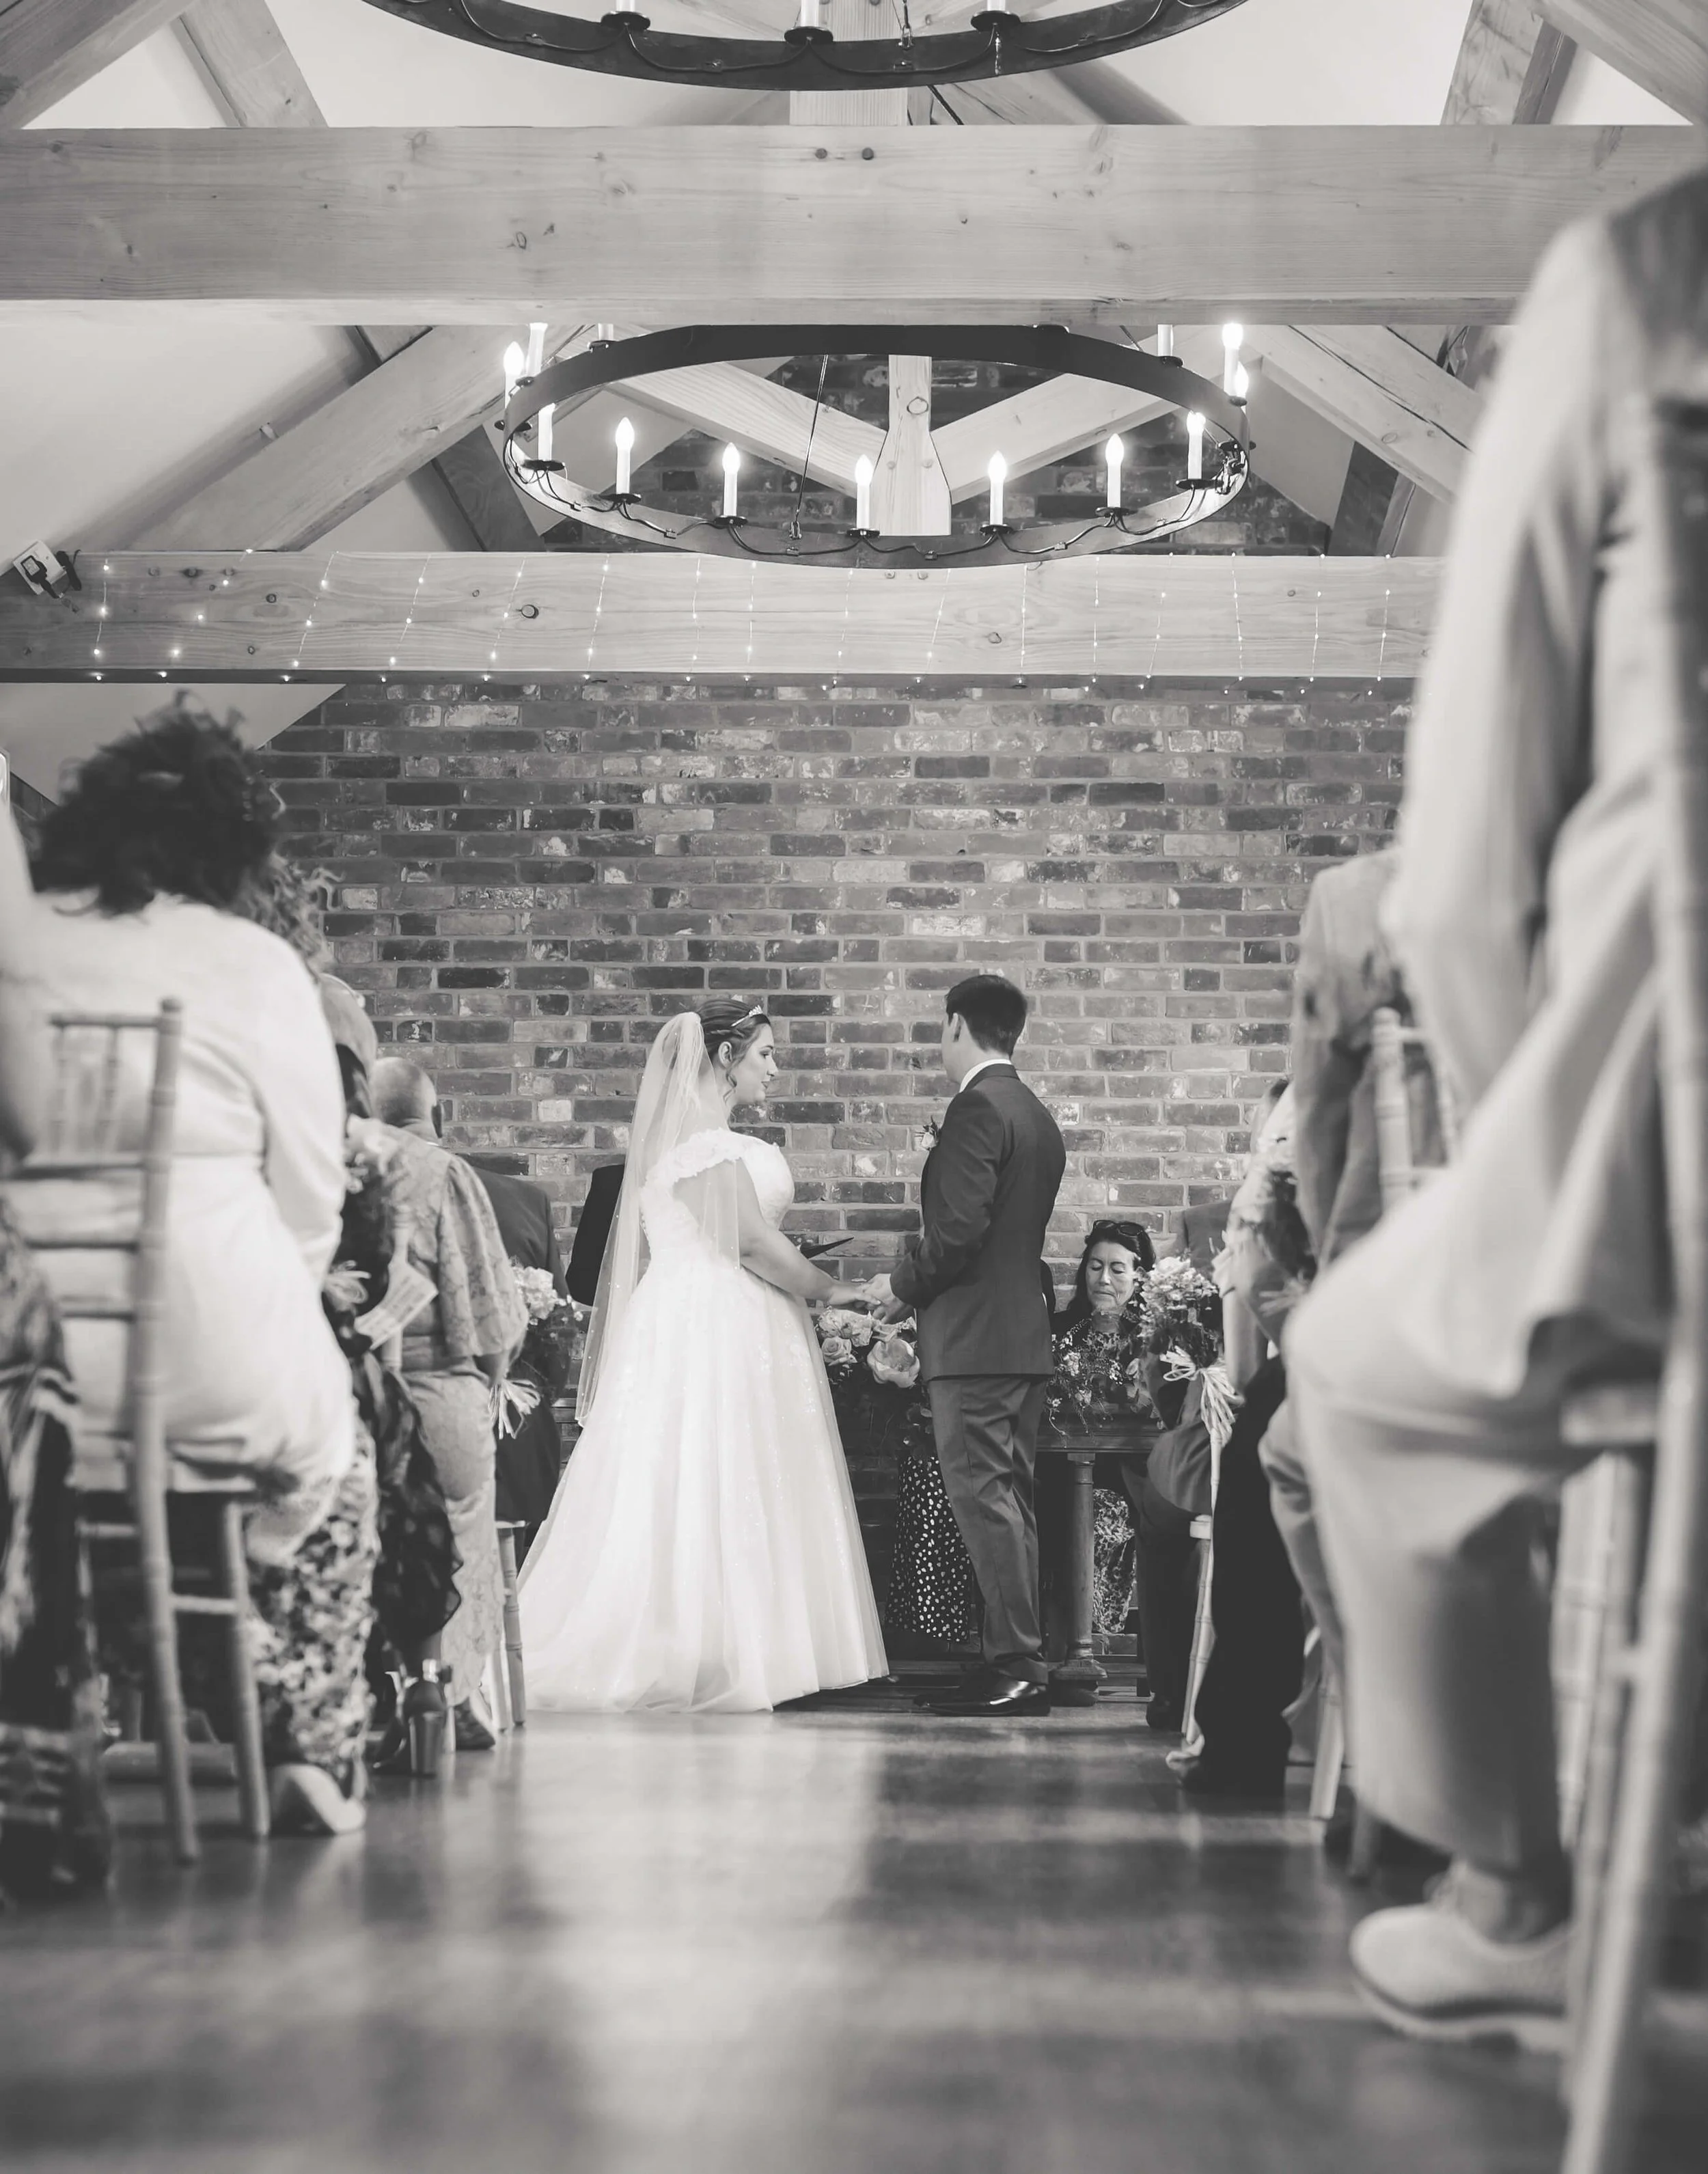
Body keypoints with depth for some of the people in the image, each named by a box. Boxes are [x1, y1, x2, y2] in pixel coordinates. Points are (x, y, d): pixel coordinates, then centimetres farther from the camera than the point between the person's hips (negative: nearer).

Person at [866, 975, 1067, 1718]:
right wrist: (920, 1281, 20)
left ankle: (1018, 1668, -8)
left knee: (984, 1499, -8)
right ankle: (1016, 1662, 15)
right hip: (1024, 1333, 10)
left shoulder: (978, 1108, -13)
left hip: (975, 1340, -10)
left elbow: (960, 1227, -21)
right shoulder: (1037, 1116, 17)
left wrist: (902, 1285, -6)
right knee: (1010, 1502, 12)